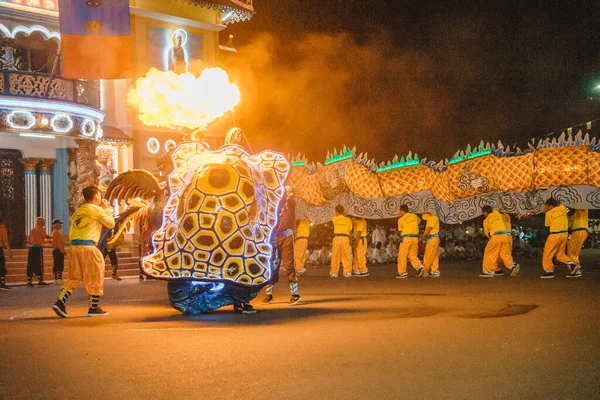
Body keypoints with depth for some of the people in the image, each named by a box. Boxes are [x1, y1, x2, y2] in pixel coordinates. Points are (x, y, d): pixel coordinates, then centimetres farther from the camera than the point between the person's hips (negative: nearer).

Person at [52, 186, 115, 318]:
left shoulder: (79, 211, 18)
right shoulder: (97, 210, -2)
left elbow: (71, 233, 19)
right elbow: (111, 224, 9)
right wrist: (106, 209, 17)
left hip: (74, 246, 7)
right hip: (88, 246, -7)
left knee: (74, 278, 13)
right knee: (95, 277, 6)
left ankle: (60, 303, 0)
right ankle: (94, 308, 10)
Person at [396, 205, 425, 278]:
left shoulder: (400, 220, -2)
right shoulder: (414, 216, 12)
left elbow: (400, 231, 8)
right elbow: (419, 220, 36)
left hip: (406, 238, -5)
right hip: (415, 238, 5)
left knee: (402, 256, 4)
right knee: (412, 255, 12)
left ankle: (402, 273, 4)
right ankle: (419, 267, -10)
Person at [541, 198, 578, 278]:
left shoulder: (548, 213, -5)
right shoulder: (563, 208, 5)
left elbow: (547, 224, 7)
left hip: (555, 235, -6)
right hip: (565, 234, 6)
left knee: (547, 253, 8)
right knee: (561, 254, 17)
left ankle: (549, 271, 9)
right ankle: (572, 266, 2)